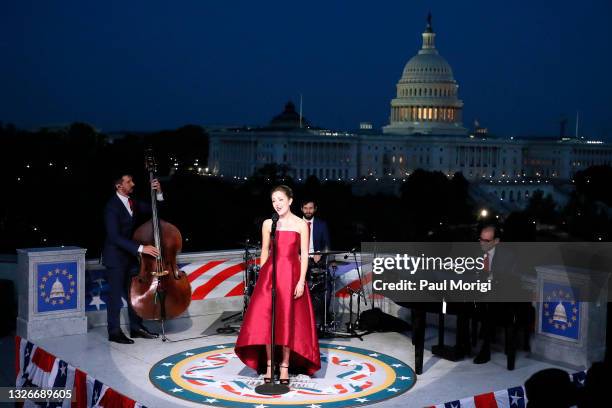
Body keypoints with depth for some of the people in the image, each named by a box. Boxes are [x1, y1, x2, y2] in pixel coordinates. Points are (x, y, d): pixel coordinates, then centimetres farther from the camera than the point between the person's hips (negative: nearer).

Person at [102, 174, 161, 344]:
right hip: (115, 258, -7)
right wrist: (140, 248, -32)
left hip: (130, 256, 7)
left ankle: (136, 328, 23)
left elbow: (151, 210, 12)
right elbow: (115, 237, -27)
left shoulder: (132, 202, 4)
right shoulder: (112, 207, -20)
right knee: (116, 295, 0)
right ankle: (114, 332, 12)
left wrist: (158, 194, -6)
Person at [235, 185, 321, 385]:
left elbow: (304, 255, -2)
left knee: (288, 320, 1)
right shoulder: (268, 224, 7)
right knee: (266, 319, -1)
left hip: (291, 275, -2)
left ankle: (285, 366, 11)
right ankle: (269, 365, 10)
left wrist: (301, 280, -9)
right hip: (269, 275, 2)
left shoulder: (301, 224, 1)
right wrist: (262, 277, 5)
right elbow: (264, 252, 11)